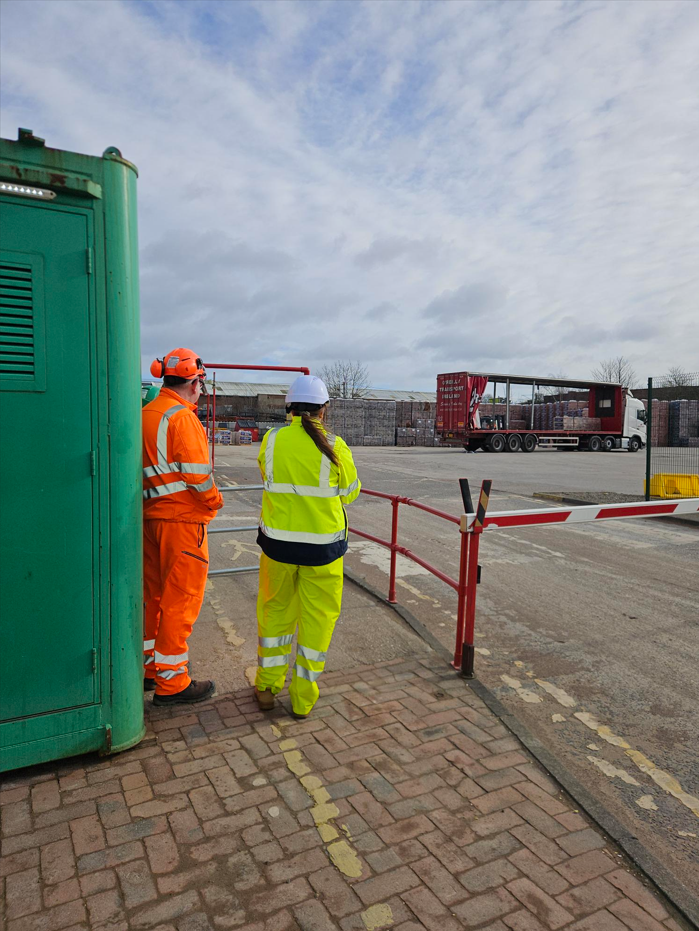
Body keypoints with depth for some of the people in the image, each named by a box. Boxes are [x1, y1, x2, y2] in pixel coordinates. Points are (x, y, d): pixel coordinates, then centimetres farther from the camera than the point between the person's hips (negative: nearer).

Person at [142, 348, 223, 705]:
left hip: (151, 515, 9)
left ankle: (147, 666, 32)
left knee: (154, 594, 19)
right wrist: (214, 500, -5)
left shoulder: (146, 414, 11)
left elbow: (147, 468, 13)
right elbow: (196, 472, -20)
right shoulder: (182, 417, -16)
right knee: (181, 599, 2)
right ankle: (171, 682, 12)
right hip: (183, 518, -9)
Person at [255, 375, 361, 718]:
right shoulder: (334, 447, -12)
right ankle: (303, 698, 23)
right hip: (322, 545, -2)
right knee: (317, 618, 13)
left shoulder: (271, 441, -6)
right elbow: (349, 493, 0)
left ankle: (267, 687, 32)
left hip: (278, 541, 2)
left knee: (275, 611, 20)